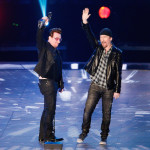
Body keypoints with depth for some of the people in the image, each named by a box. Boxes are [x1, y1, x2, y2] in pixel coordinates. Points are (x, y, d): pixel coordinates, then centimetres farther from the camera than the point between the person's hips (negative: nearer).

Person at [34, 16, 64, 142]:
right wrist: (43, 25, -36)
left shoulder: (56, 52, 18)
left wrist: (61, 84, 21)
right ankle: (48, 135, -8)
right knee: (50, 109, -11)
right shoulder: (44, 47, -4)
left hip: (53, 83, 9)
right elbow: (39, 37, -23)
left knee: (48, 110, 13)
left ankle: (43, 136, 21)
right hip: (47, 82, -9)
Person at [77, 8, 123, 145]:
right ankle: (84, 132, 17)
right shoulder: (98, 47, 5)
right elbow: (90, 36, -8)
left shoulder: (117, 53, -3)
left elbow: (118, 73, -4)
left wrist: (118, 90, -6)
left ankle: (104, 137, 19)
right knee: (87, 110, 0)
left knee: (106, 114, 5)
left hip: (108, 88, -2)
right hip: (95, 86, 2)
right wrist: (85, 22, -23)